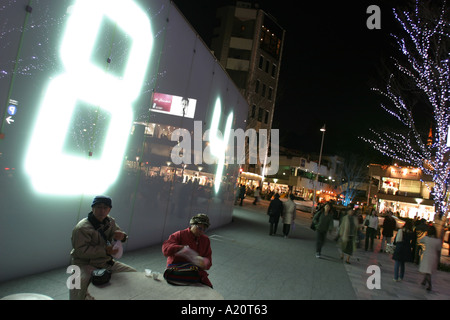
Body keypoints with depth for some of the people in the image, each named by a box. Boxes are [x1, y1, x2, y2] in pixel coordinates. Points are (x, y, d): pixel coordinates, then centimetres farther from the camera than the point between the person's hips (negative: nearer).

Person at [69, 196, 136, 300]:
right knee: (78, 287, -36)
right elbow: (81, 251, -24)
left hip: (107, 262, 7)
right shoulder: (81, 228, -19)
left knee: (132, 272, 2)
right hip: (85, 264, -6)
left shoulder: (110, 221, 4)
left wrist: (122, 236, -12)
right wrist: (105, 251, -29)